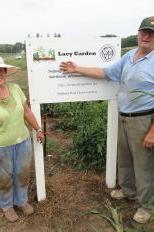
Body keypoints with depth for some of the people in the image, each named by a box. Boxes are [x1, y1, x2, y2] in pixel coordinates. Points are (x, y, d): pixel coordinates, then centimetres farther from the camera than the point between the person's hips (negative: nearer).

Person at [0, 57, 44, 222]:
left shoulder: (15, 88, -4)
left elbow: (27, 111, 6)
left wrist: (37, 129, 12)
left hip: (23, 141, 4)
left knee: (22, 174, 20)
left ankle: (22, 200, 45)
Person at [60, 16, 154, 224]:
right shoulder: (129, 56, 8)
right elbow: (105, 72, 12)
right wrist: (76, 69, 10)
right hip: (123, 118, 7)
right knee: (124, 159, 21)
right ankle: (128, 190, 45)